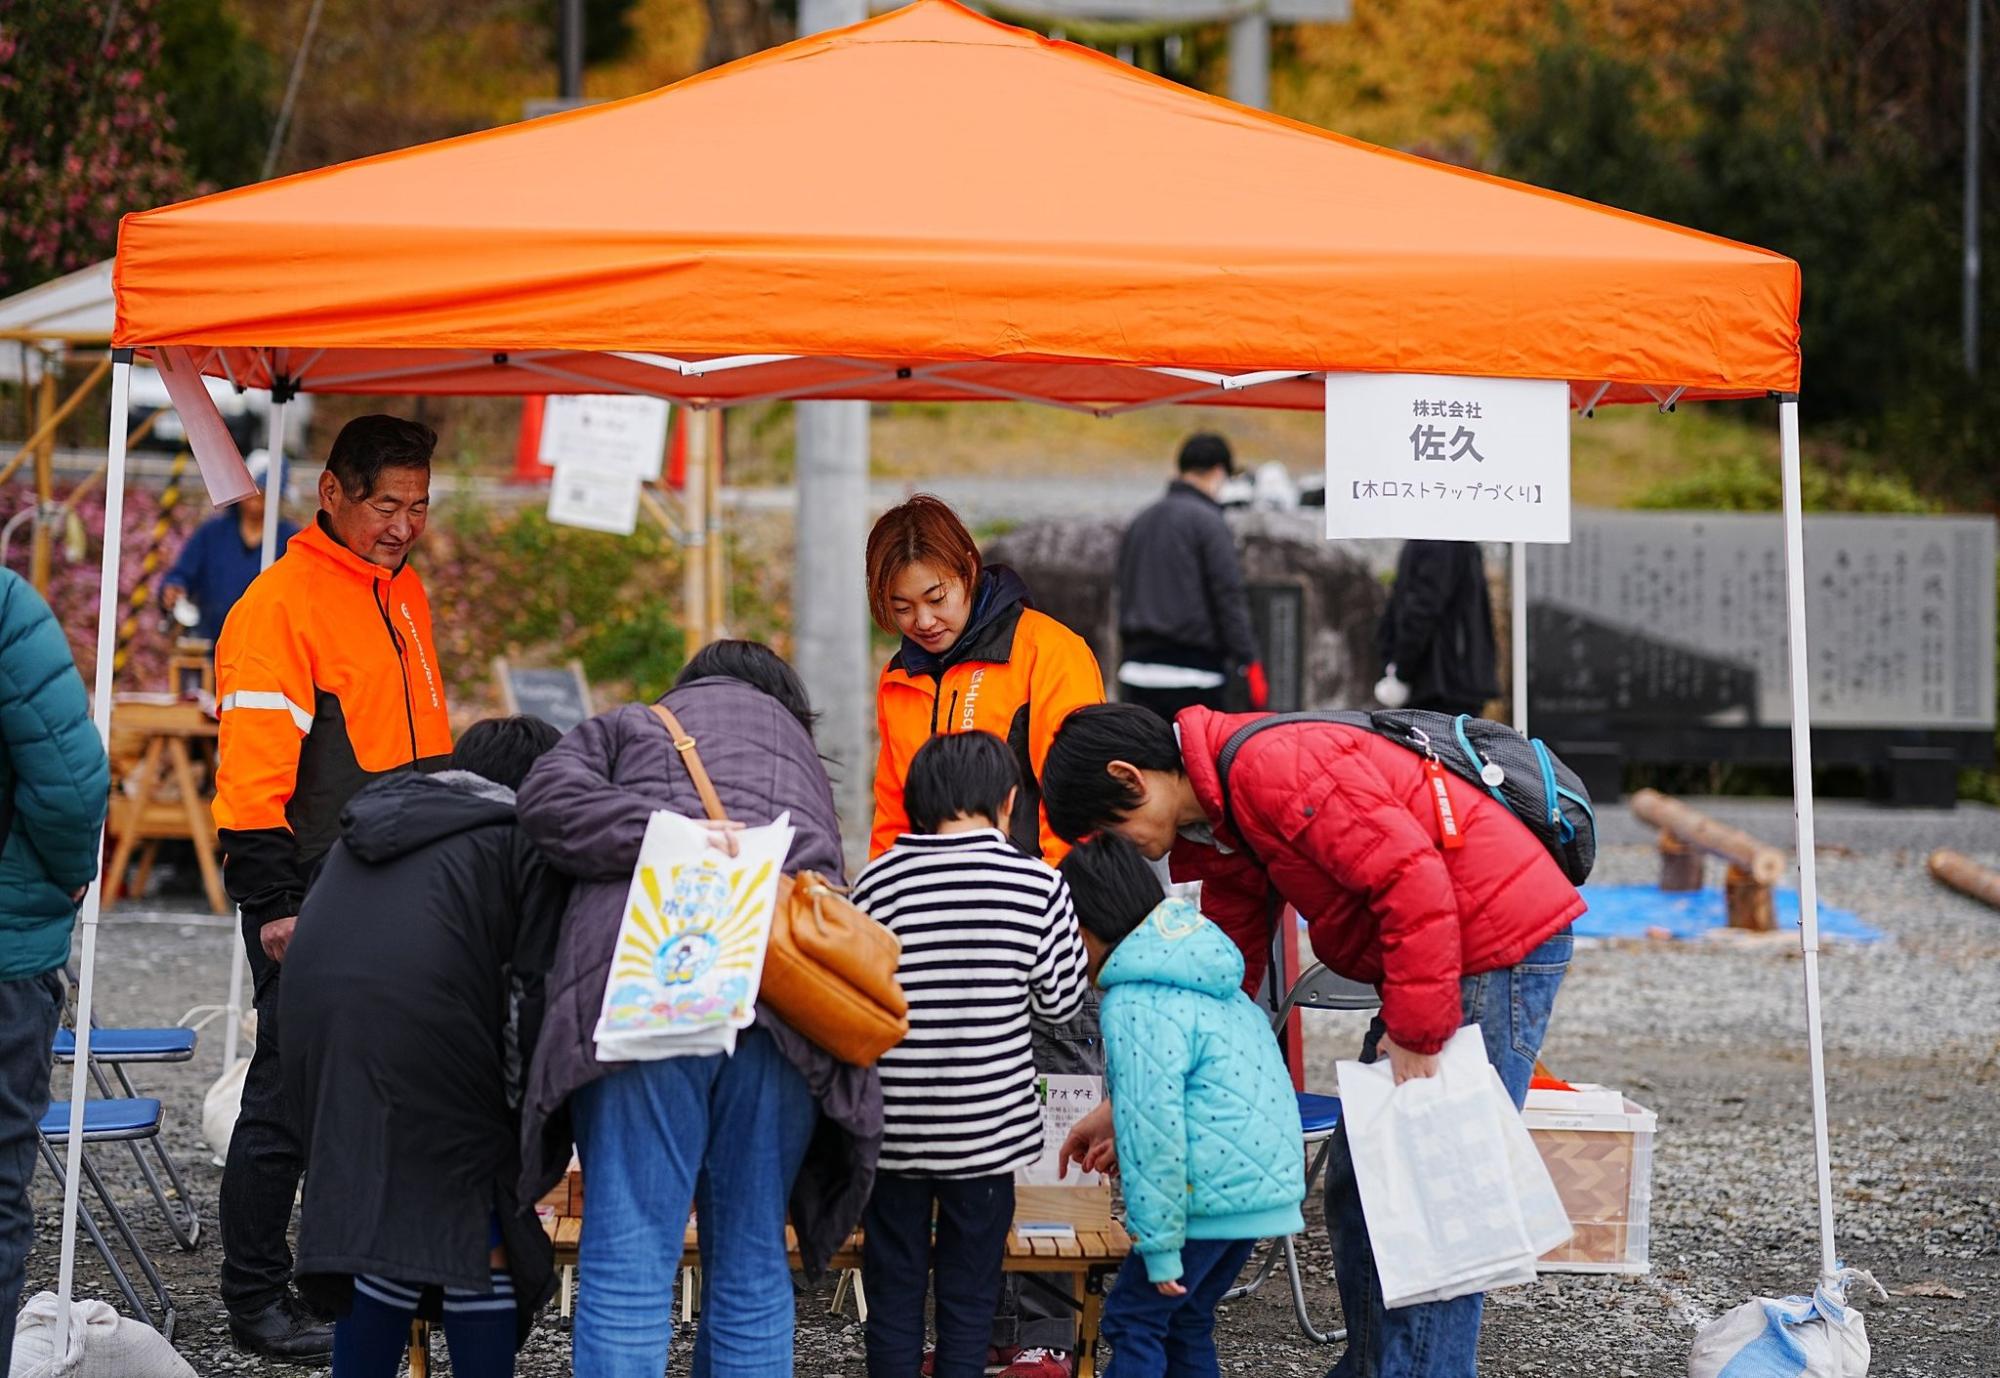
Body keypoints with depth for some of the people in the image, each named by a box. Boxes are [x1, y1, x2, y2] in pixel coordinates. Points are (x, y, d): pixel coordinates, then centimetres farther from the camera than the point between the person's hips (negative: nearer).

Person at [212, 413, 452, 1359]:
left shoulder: (402, 591, 14)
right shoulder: (280, 603, -13)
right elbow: (253, 771, -17)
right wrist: (274, 905, -20)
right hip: (313, 901, -8)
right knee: (289, 1098, -2)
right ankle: (255, 1301, 7)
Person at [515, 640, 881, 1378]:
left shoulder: (626, 726, 25)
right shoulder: (803, 759, 35)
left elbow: (552, 799, 4)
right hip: (793, 1007, 3)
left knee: (629, 1266, -7)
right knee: (752, 1267, 9)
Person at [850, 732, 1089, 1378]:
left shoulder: (877, 882, -4)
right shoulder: (1039, 887, -7)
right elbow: (1060, 999, 0)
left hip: (894, 1125, 1)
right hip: (988, 1128, -1)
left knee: (893, 1293, 9)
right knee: (968, 1298, 7)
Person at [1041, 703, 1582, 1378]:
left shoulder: (1272, 765, -19)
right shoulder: (1218, 828, 14)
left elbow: (1413, 878, -25)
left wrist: (1414, 1033, -22)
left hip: (1499, 946, -11)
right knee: (1359, 1187, 15)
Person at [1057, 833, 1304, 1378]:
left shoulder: (1134, 1002, -15)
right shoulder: (1206, 975, 16)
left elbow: (1153, 1128, -18)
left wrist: (1159, 1247, -15)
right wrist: (1113, 1123, 31)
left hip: (1211, 1188, -9)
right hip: (1267, 1175, 9)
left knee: (1134, 1320, -3)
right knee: (1185, 1322, 18)